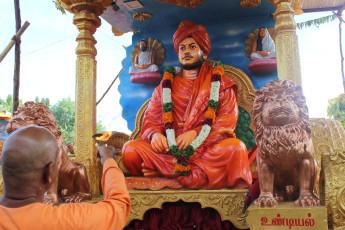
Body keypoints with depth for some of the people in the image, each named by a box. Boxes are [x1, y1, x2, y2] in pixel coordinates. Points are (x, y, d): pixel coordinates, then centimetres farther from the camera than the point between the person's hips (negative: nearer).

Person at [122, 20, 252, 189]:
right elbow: (151, 120, 14)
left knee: (236, 147, -33)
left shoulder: (222, 84, 14)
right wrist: (155, 134, -12)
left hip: (207, 149, -1)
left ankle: (171, 171, -28)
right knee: (130, 150, -22)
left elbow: (227, 122, 1)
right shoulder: (165, 87, 21)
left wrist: (195, 133, -17)